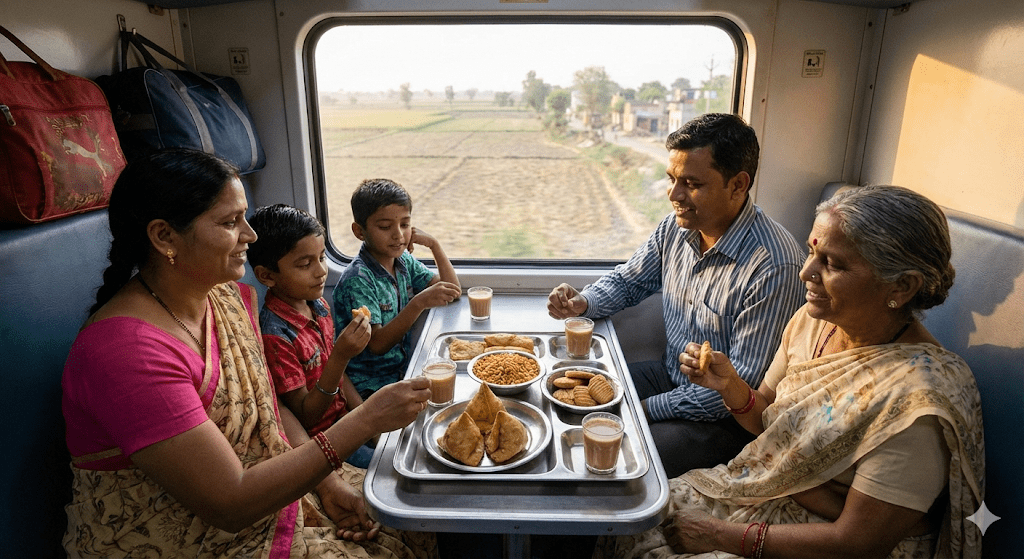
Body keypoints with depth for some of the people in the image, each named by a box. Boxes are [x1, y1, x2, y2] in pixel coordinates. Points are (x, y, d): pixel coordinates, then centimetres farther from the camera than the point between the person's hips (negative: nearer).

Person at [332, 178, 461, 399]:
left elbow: (453, 290, 6)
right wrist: (419, 303, -36)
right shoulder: (357, 279, -19)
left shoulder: (404, 261, 3)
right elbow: (377, 344, -25)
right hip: (370, 387, -7)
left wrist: (434, 244, -4)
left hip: (403, 371, 7)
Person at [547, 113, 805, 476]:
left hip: (724, 415, -7)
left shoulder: (774, 266, -27)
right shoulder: (678, 224, -5)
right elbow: (628, 280, 11)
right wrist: (583, 303, -10)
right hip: (669, 375, 7)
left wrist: (648, 408, -20)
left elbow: (743, 386, -23)